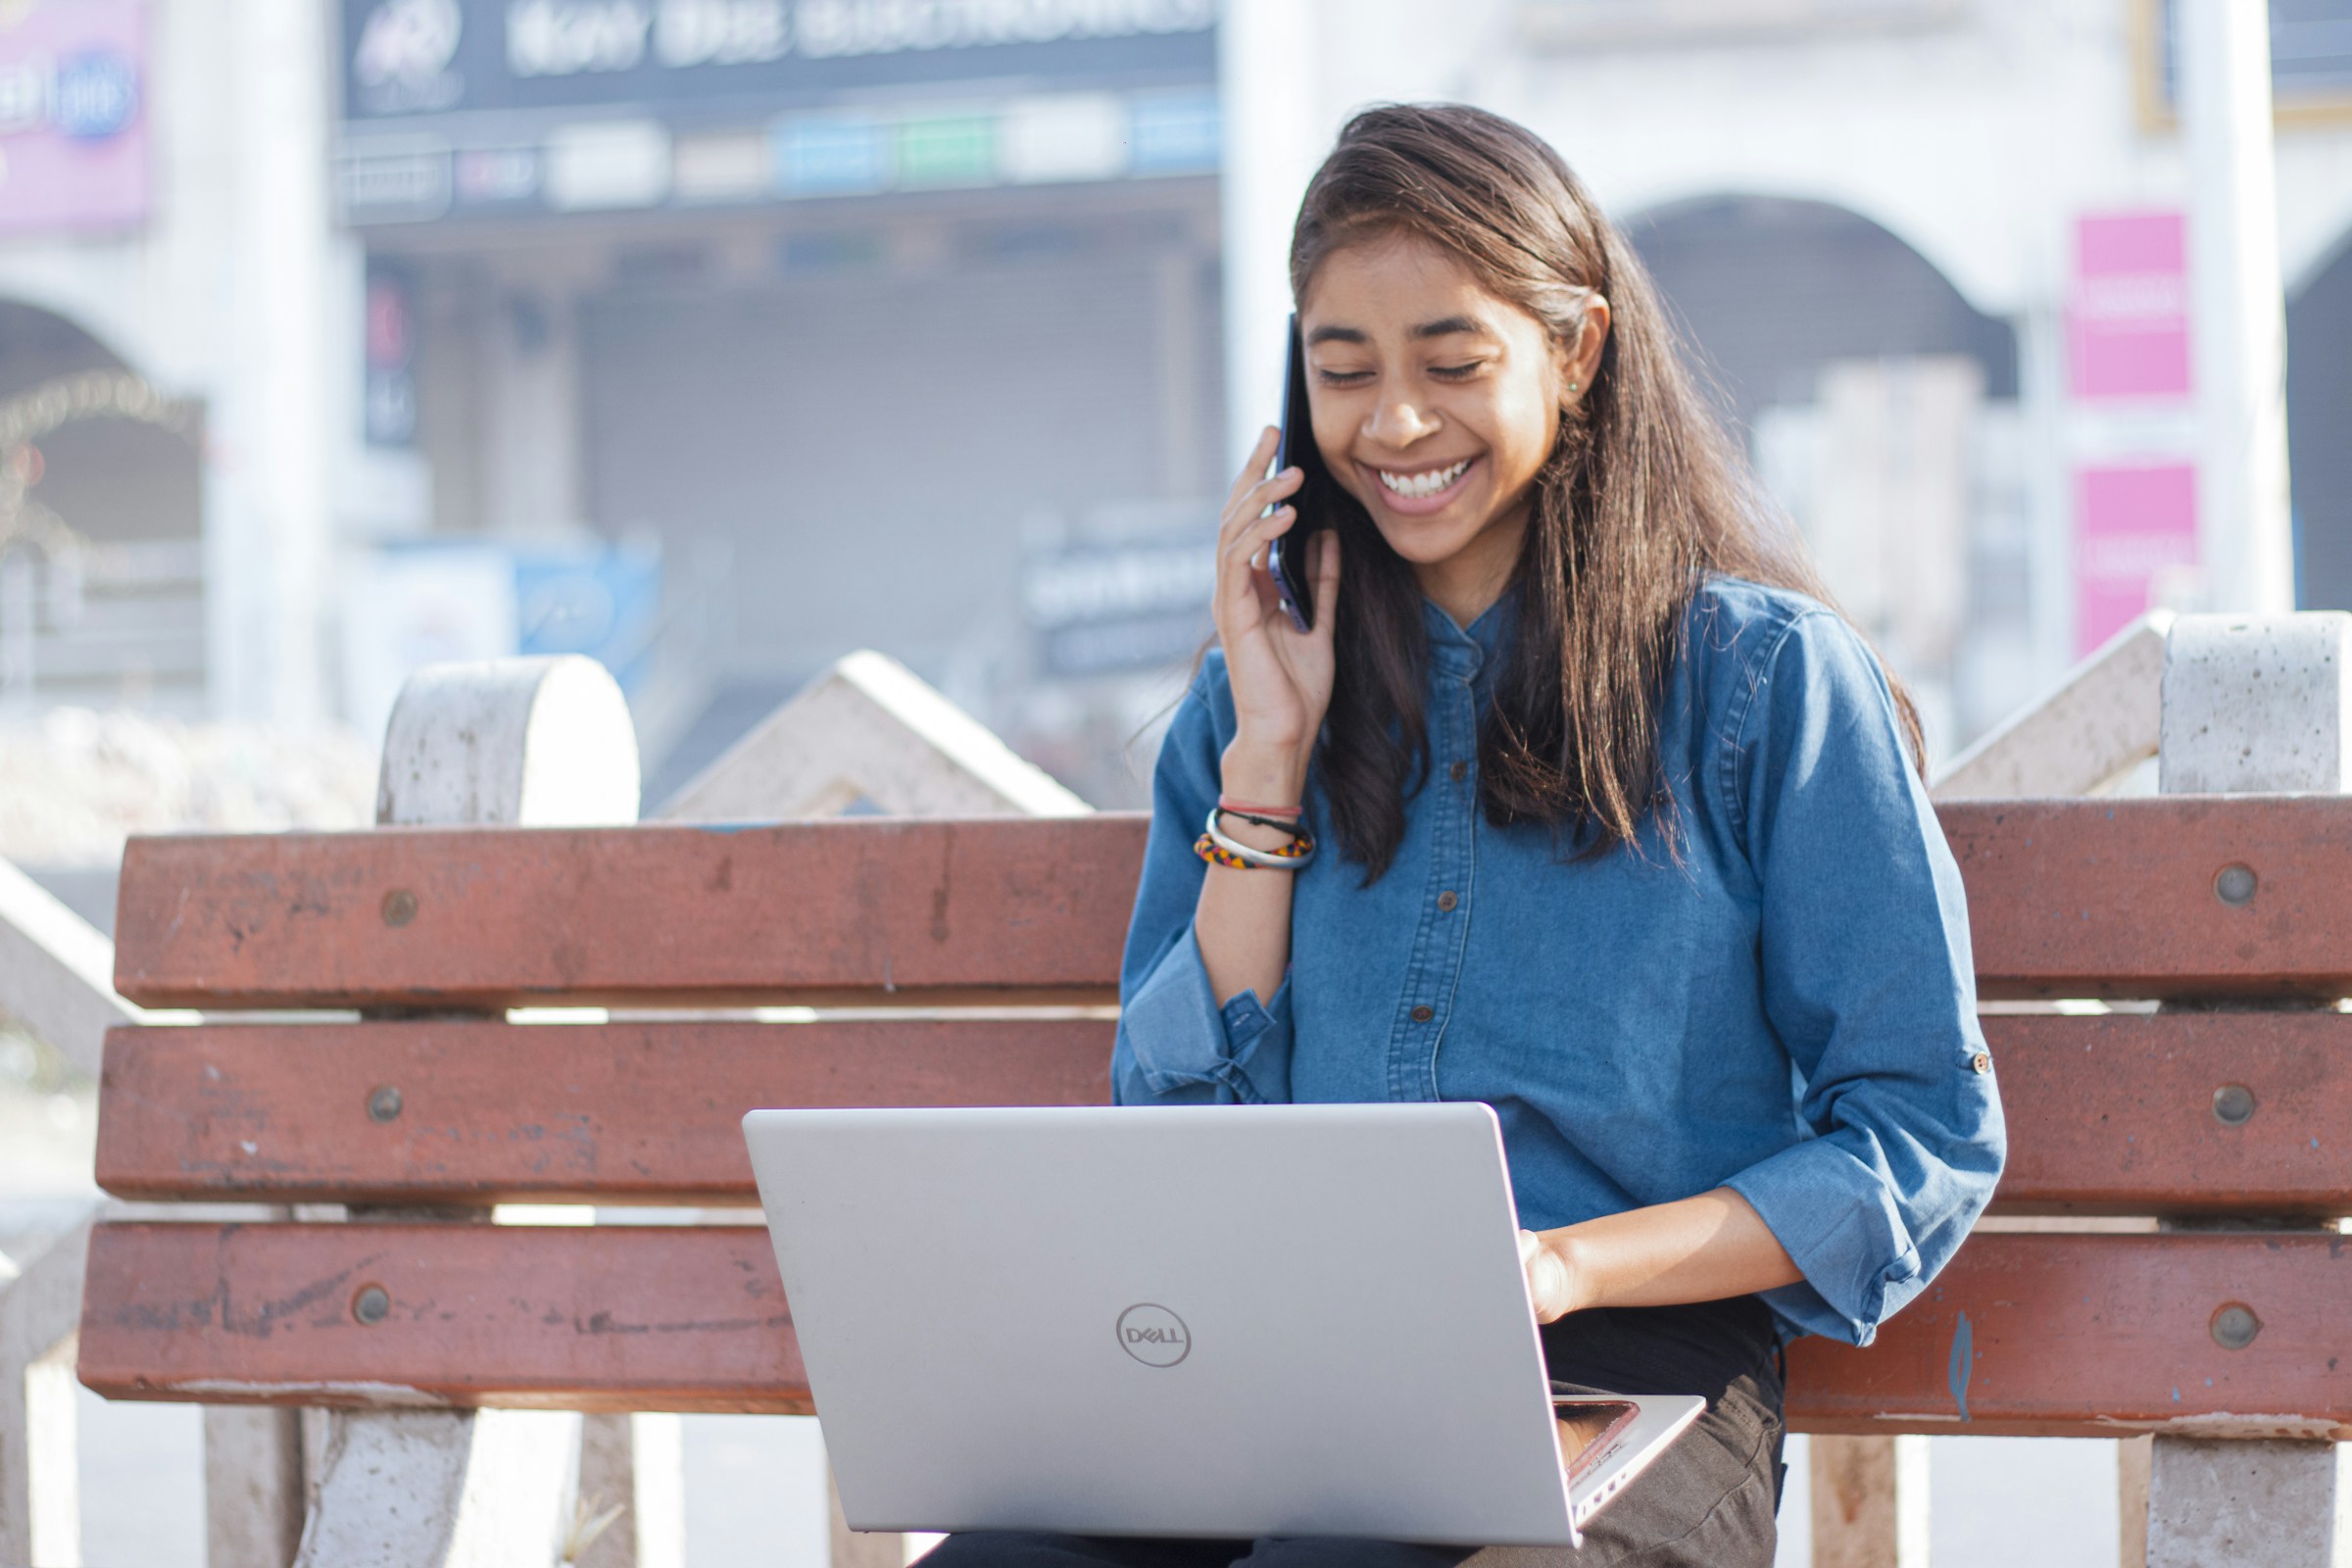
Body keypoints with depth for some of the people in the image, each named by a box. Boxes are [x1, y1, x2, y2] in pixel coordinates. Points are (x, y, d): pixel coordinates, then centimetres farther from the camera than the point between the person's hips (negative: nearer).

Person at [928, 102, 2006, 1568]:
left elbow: (1924, 1143, 2)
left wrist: (1568, 1265, -13)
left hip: (1624, 1393, -4)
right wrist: (1269, 758, 5)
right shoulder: (1257, 700, 18)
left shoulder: (1765, 677, 5)